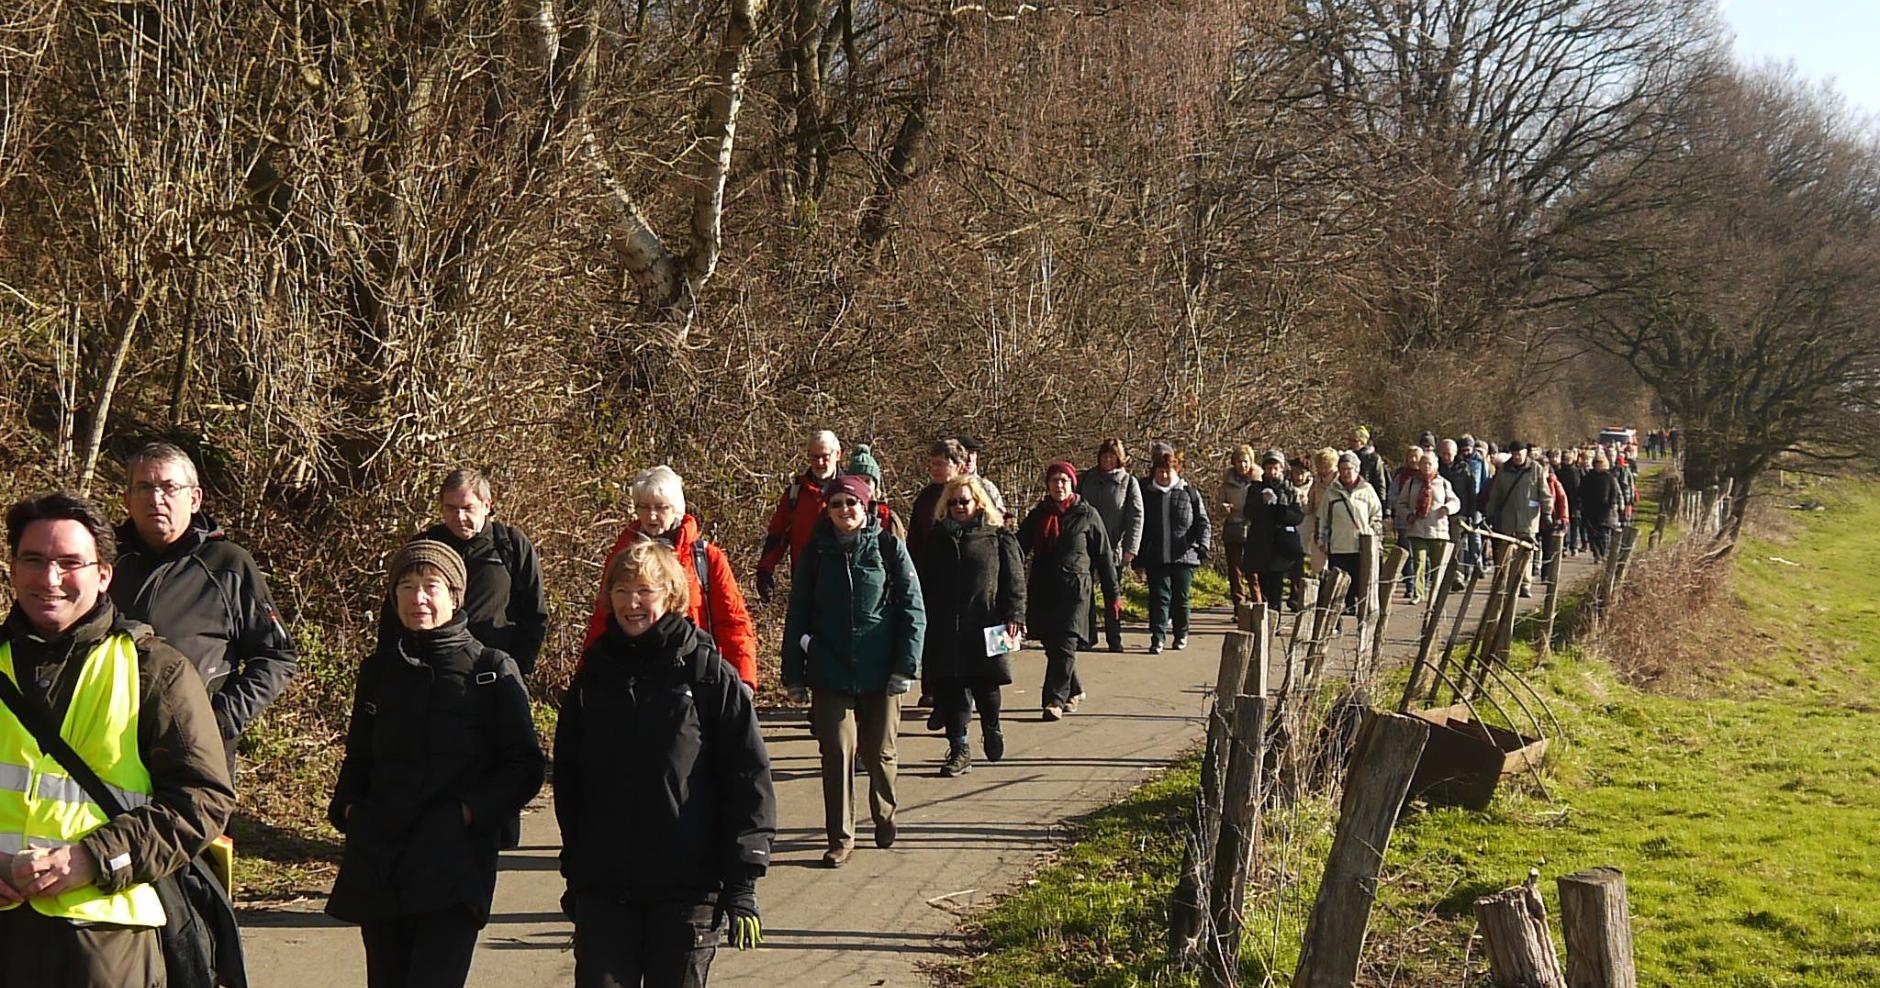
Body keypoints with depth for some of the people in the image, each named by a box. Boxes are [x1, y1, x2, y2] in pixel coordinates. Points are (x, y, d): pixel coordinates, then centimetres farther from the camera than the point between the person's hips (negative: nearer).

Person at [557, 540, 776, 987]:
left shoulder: (711, 674, -4)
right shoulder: (593, 674, 6)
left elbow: (749, 781, -5)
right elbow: (568, 779, 14)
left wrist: (742, 885, -8)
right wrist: (573, 869, 12)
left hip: (688, 887, -3)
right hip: (602, 887, 3)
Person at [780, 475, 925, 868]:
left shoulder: (890, 548, -2)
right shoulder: (816, 553, 4)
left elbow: (913, 610, -1)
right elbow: (798, 615, 8)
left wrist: (906, 666, -8)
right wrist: (794, 676, 5)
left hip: (879, 674, -1)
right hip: (829, 673, 1)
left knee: (879, 751, 10)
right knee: (837, 752, -3)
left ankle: (884, 818, 35)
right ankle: (840, 838, 4)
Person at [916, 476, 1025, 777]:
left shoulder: (999, 537, 3)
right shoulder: (936, 539, 12)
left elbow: (1014, 580, 1)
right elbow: (922, 583, 14)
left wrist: (1014, 616, -9)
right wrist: (920, 622, 8)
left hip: (984, 627, -2)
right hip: (944, 630, 2)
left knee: (985, 686, 3)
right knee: (950, 689, -2)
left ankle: (991, 728, 32)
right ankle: (959, 749, 4)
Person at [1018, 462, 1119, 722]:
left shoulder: (1087, 515, 2)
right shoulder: (1037, 516, 11)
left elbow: (1104, 556, 5)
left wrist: (1113, 594, 5)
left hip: (1075, 590, -4)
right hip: (1042, 590, 4)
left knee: (1065, 645, -12)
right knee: (1052, 645, 9)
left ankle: (1055, 700, -14)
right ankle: (1074, 691, 28)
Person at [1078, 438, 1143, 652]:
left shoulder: (1129, 482, 2)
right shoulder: (1086, 479, 7)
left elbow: (1136, 518, -2)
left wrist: (1130, 548, -10)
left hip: (1113, 547, -2)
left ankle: (1114, 640, 10)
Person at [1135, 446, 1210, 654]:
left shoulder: (1189, 493, 5)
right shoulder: (1146, 494, 8)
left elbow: (1202, 521, 7)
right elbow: (1139, 526, 13)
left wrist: (1202, 543, -10)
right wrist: (1138, 557, 10)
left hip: (1183, 557, 0)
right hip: (1155, 558, 0)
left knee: (1181, 598, 8)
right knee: (1159, 597, -7)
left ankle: (1181, 635, 24)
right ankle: (1157, 637, -9)